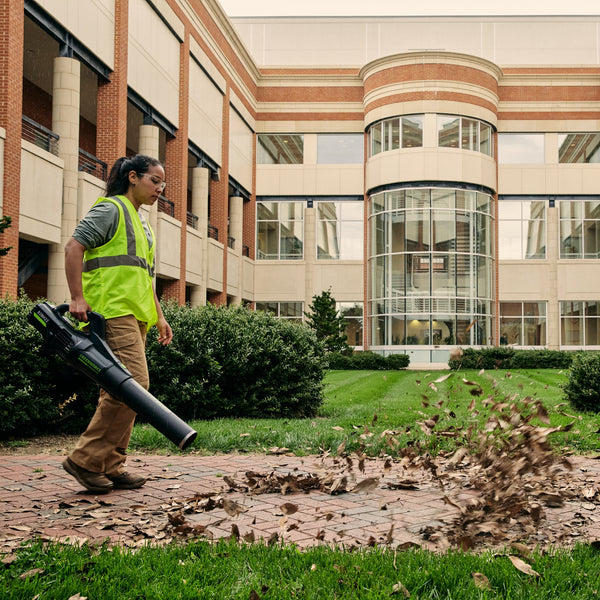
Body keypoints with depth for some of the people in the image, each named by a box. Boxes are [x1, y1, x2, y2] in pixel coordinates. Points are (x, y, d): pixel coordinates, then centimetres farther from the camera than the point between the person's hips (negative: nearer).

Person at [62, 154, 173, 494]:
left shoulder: (141, 223, 27)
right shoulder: (111, 209, -2)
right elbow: (74, 247, -11)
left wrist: (159, 316, 25)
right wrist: (78, 297, -19)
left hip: (134, 316, 10)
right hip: (112, 311, -10)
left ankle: (111, 468, 10)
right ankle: (86, 459, -10)